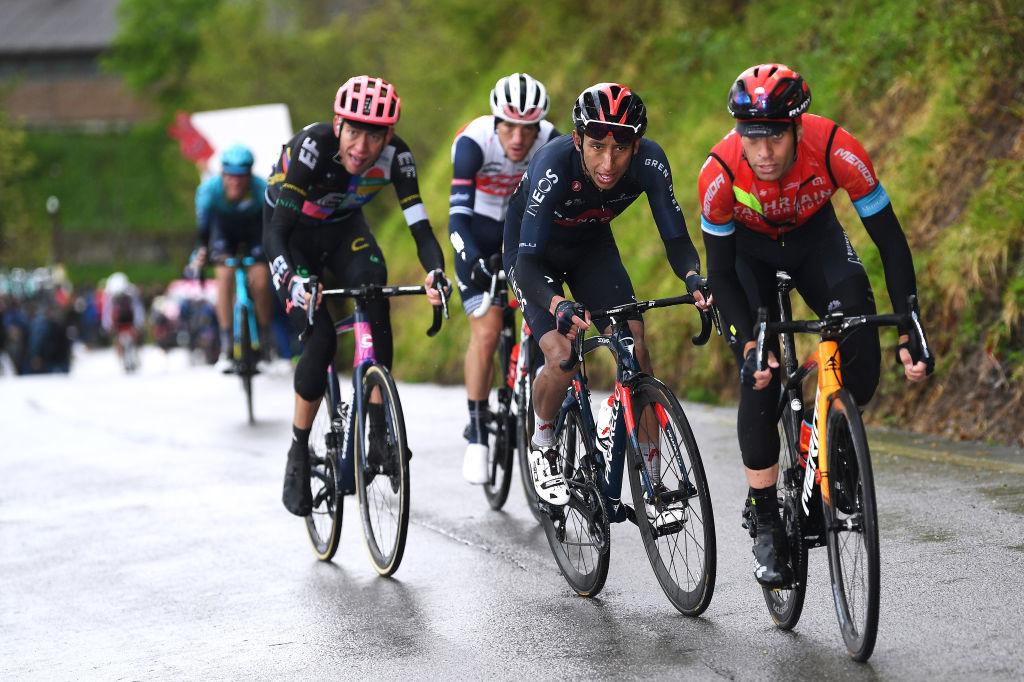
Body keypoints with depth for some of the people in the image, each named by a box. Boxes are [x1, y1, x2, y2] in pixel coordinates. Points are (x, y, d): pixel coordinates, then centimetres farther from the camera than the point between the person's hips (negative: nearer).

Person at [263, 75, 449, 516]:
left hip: (343, 229, 3)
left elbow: (420, 226, -28)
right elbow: (274, 231, -38)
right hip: (293, 233, -3)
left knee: (375, 297, -26)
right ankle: (299, 455, 1)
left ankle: (379, 429, -20)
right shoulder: (312, 146, -35)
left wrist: (435, 273, -49)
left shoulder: (395, 156, -26)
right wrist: (292, 281, -56)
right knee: (320, 339, -17)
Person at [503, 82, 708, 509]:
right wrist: (559, 306, -59)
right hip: (533, 252, -3)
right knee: (562, 359, -22)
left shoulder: (649, 162, -29)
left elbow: (675, 238, -24)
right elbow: (528, 264, -41)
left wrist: (693, 277, -46)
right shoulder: (554, 165, -39)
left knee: (636, 351, -14)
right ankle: (542, 444, 9)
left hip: (592, 248, 3)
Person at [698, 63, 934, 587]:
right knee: (759, 379, -14)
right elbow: (720, 274, -22)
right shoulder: (720, 174, -34)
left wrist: (909, 332, -33)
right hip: (749, 249, -1)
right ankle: (765, 525, -1)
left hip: (815, 235, 1)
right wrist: (749, 345, -34)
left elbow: (891, 242, -27)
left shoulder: (837, 151, -36)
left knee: (858, 328, -27)